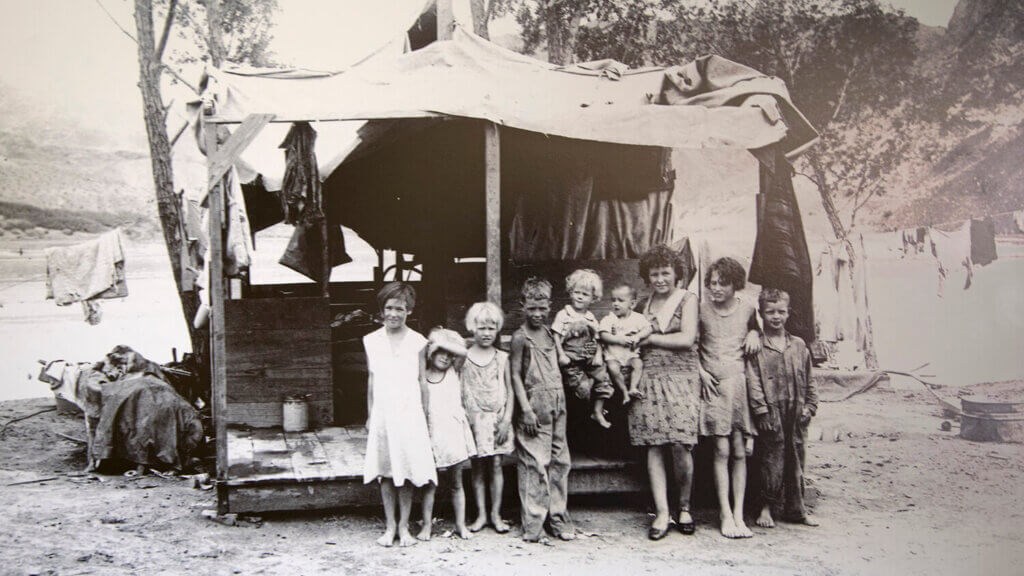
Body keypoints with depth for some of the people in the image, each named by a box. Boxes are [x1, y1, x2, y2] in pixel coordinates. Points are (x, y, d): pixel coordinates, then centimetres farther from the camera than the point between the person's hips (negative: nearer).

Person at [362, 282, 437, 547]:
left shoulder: (418, 342, 1)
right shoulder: (371, 341, 6)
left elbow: (422, 382, 4)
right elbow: (372, 380, 11)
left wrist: (425, 419, 4)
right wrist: (370, 415, 10)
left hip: (409, 413, -1)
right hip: (383, 413, 2)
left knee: (407, 471, 1)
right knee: (385, 472, 5)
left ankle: (404, 526, 12)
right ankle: (390, 526, 16)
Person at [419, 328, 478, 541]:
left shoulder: (453, 372, 7)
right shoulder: (422, 377, 2)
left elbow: (463, 352, -5)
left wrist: (439, 340, -3)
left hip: (454, 430, 2)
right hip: (431, 433, -1)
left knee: (456, 483, 8)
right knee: (429, 482, 3)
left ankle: (460, 524, 15)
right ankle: (427, 524, 11)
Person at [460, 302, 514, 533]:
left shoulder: (502, 358, 3)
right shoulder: (464, 358, 0)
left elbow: (510, 391, 3)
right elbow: (458, 390, 2)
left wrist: (506, 420, -6)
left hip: (497, 418, 1)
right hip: (474, 419, -1)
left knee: (496, 465, 1)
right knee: (478, 467, 3)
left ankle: (496, 514, 9)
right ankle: (481, 514, 11)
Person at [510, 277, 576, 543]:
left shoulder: (550, 333, 13)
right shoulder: (521, 337, -6)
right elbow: (516, 375, -8)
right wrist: (526, 409, -14)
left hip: (557, 403, 7)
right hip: (535, 404, -7)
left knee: (560, 461, 9)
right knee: (535, 464, -7)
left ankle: (559, 519, 18)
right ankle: (533, 525, 0)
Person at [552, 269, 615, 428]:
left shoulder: (591, 318, 9)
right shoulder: (563, 315, -5)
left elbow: (596, 340, 11)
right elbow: (556, 336, -7)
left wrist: (598, 355, -3)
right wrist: (561, 355, -15)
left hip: (590, 358, 5)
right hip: (572, 360, -4)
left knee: (602, 379, -4)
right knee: (582, 385, -14)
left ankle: (598, 412, 8)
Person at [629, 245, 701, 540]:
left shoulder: (687, 299, 4)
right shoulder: (645, 305, 17)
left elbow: (687, 339, -7)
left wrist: (650, 339, -3)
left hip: (680, 378, -4)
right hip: (649, 379, 4)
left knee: (680, 447, -10)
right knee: (653, 447, -3)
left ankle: (684, 508, 10)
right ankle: (662, 513, 1)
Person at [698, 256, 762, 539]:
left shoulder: (747, 308, 6)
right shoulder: (702, 311, 2)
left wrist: (755, 335, 3)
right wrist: (700, 371, -2)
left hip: (739, 381, 1)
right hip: (712, 384, -1)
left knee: (739, 452, 1)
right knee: (721, 450, -6)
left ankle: (738, 514, 6)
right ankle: (725, 514, 0)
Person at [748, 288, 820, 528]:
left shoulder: (799, 345, 11)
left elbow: (808, 380, 15)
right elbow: (753, 381, -8)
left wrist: (809, 406, 7)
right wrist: (761, 410, -14)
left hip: (795, 412, 4)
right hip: (771, 411, -4)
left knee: (796, 459, 9)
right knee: (772, 458, -3)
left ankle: (796, 509, 19)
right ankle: (768, 507, 9)